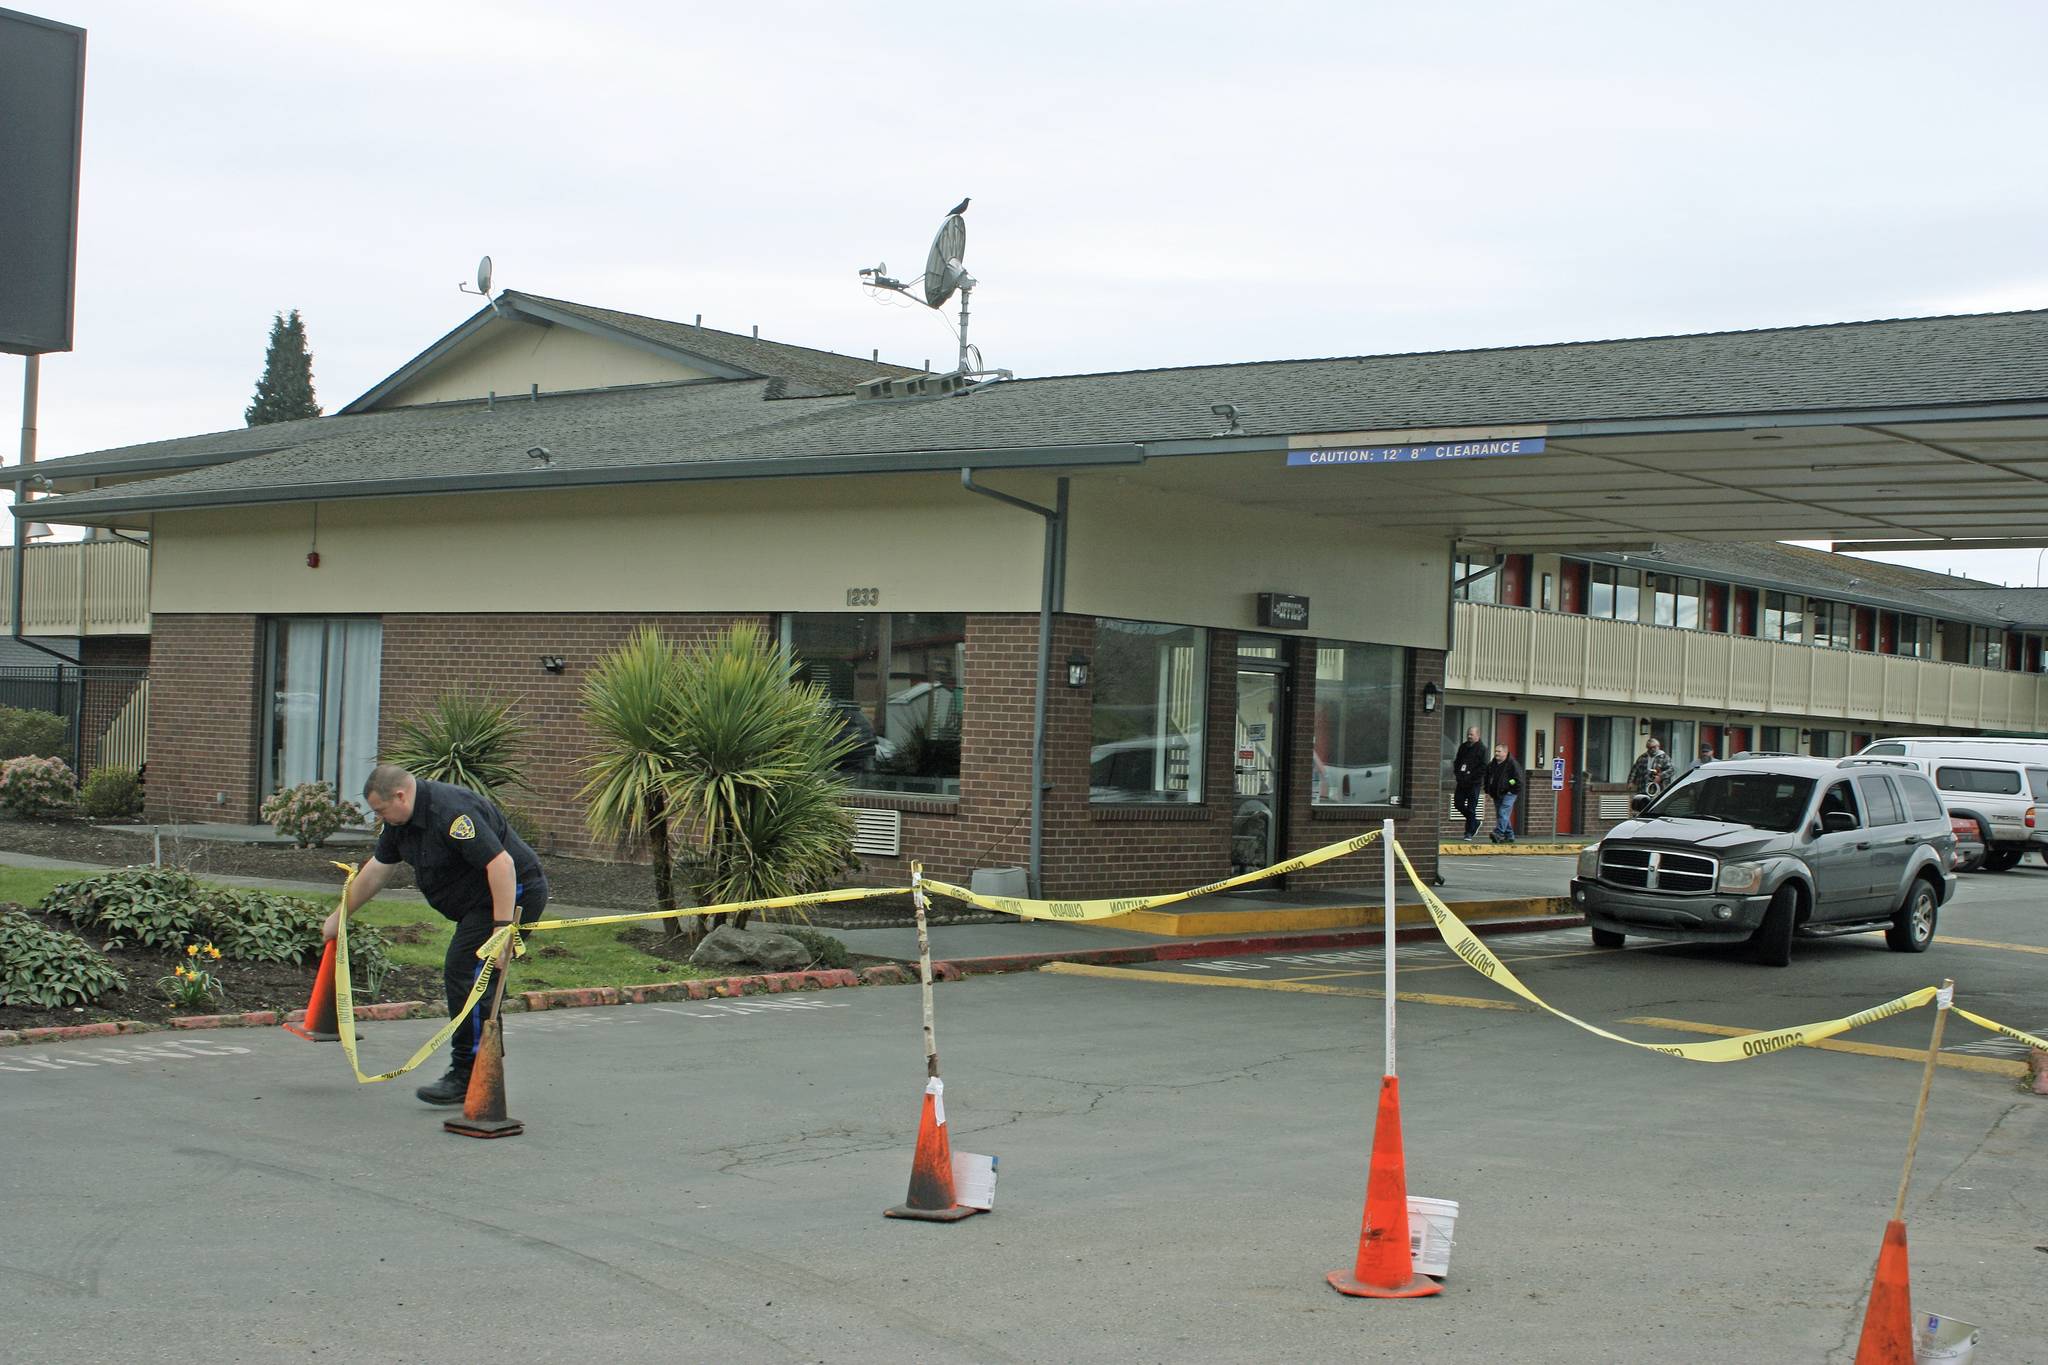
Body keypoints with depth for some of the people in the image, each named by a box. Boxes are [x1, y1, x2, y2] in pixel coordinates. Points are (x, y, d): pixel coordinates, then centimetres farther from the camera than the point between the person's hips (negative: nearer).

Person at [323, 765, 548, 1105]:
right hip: (479, 901, 11)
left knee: (466, 974, -14)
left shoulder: (450, 811, -26)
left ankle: (467, 1077, -10)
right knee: (475, 980, 11)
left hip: (512, 893, -10)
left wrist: (502, 929, -33)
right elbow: (377, 870, 20)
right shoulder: (401, 820, 6)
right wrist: (339, 916, 27)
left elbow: (501, 864, -32)